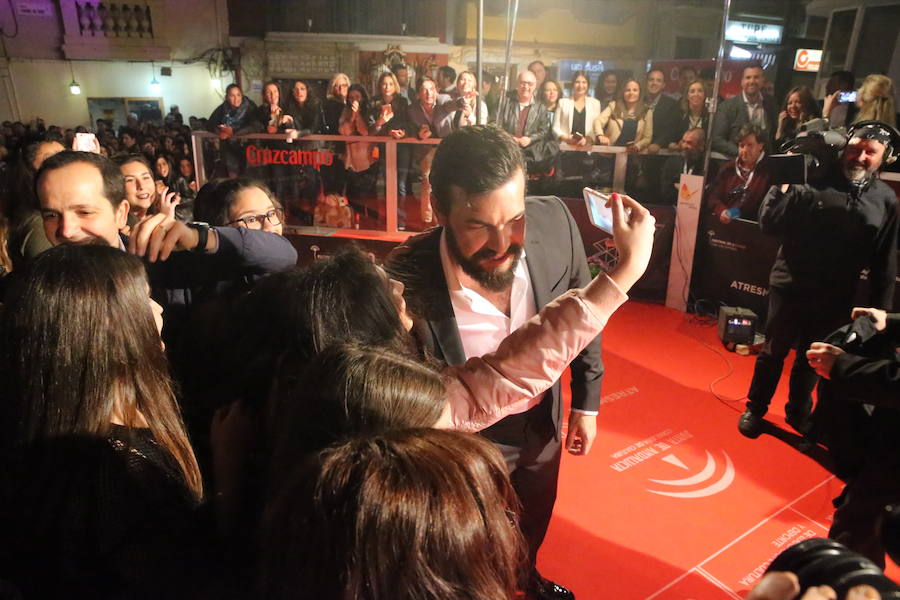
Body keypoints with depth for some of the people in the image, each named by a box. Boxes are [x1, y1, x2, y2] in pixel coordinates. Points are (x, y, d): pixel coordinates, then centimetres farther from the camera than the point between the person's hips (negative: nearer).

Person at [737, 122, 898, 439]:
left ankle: (799, 412, 39)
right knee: (774, 351, 11)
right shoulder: (813, 181, -9)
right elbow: (768, 224, -9)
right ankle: (755, 408, 29)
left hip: (834, 298, 3)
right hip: (790, 287, -2)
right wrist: (782, 186, -21)